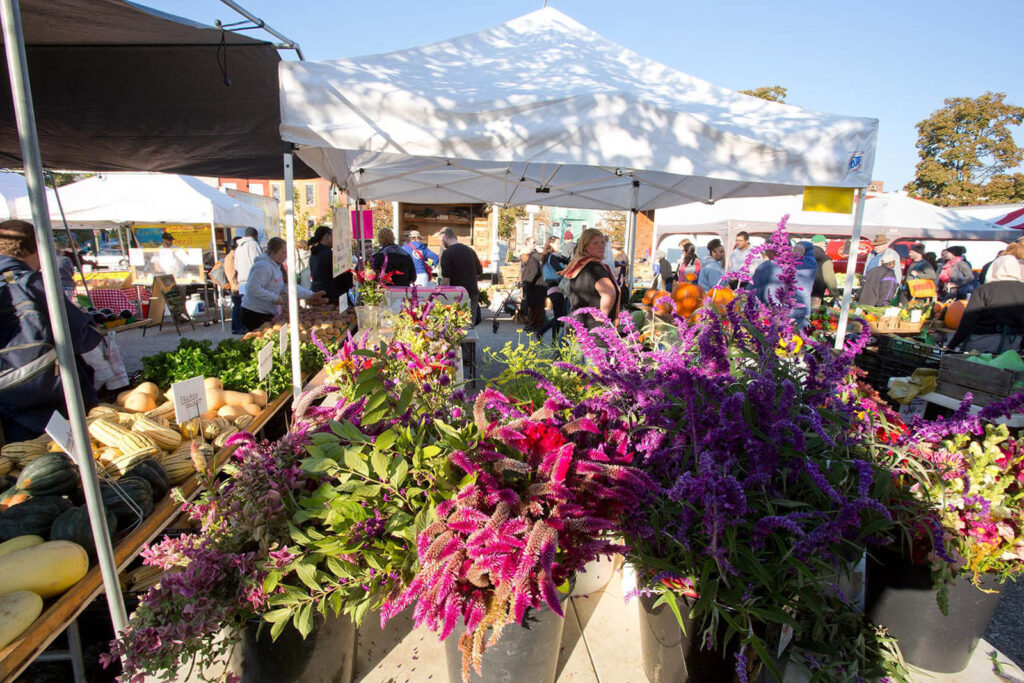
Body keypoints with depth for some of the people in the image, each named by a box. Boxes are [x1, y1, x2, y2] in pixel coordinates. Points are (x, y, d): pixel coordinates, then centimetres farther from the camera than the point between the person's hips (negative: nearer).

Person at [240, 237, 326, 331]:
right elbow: (253, 289, -27)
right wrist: (275, 298, -23)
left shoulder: (276, 266, 12)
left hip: (268, 314, 9)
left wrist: (310, 295, 1)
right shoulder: (263, 266, -19)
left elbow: (288, 286, 9)